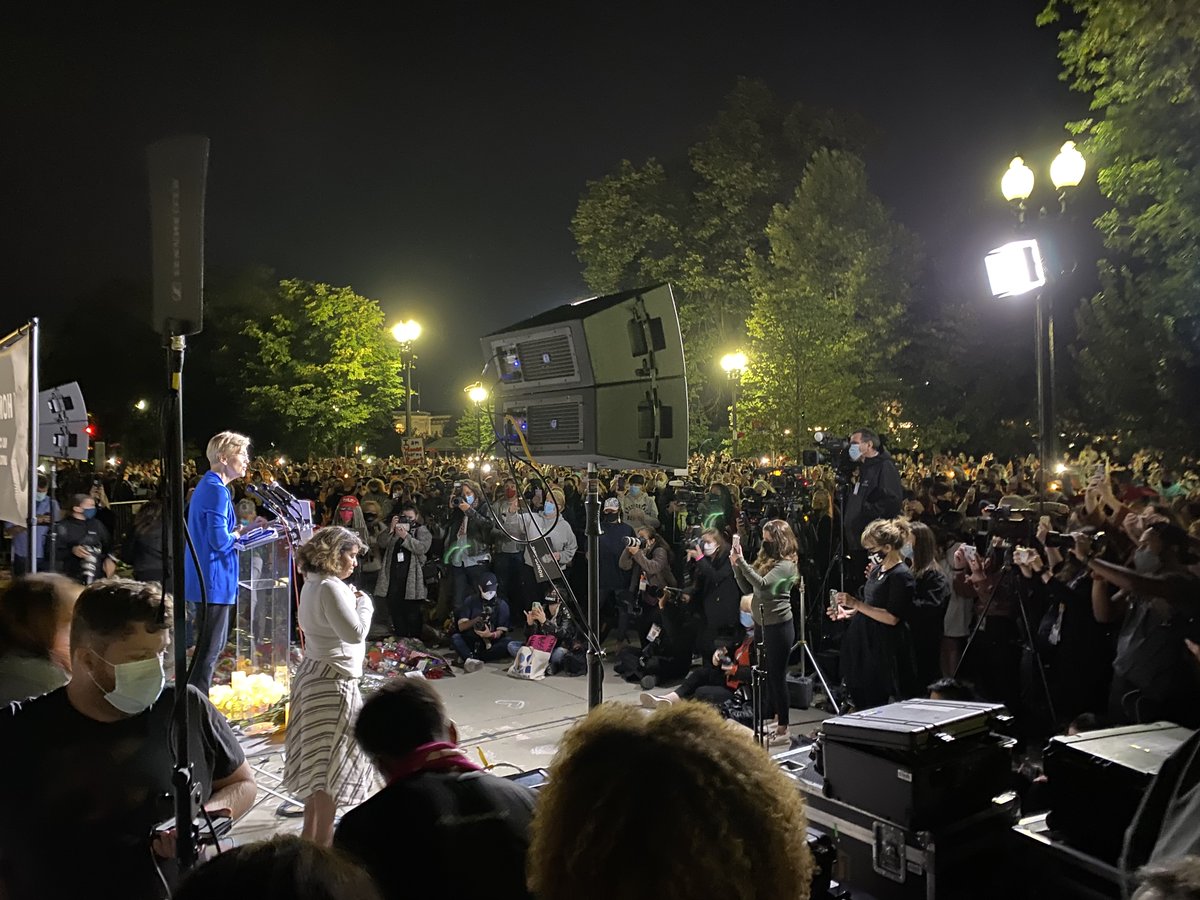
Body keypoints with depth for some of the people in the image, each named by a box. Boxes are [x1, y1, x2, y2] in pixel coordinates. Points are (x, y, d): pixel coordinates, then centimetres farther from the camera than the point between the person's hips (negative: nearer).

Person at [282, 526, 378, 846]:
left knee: (318, 756, 18)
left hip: (314, 675, 10)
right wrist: (364, 603, -9)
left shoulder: (313, 584, 11)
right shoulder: (330, 587, -20)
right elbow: (355, 632, -23)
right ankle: (323, 838, 8)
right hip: (333, 682, -10)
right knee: (332, 758, -1)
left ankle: (311, 828, 30)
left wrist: (353, 600, 8)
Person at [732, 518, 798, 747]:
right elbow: (747, 588, 11)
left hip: (778, 626, -9)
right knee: (768, 675, 15)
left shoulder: (785, 564, -14)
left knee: (777, 676, -2)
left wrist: (741, 561, -26)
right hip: (763, 624, 9)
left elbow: (763, 585, -27)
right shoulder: (765, 560, 11)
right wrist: (736, 565, -1)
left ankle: (783, 730, 6)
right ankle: (773, 720, 26)